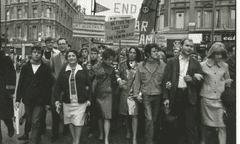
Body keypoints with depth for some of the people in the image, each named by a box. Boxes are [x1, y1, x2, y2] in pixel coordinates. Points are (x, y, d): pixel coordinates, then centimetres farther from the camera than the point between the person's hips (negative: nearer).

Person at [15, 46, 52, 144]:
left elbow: (49, 87, -1)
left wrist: (48, 102, -2)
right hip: (27, 99, 3)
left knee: (35, 123, -4)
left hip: (39, 101, -3)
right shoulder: (25, 67, 5)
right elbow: (20, 84, 6)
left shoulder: (46, 68, -2)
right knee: (29, 121, 14)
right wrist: (18, 99, 1)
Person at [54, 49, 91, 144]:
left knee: (78, 122, -1)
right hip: (67, 101, 2)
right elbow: (58, 86, 0)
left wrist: (89, 99, -1)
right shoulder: (63, 71, 1)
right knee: (70, 122, 11)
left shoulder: (82, 70, -1)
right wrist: (56, 100, -8)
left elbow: (88, 85, 3)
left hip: (80, 102, -2)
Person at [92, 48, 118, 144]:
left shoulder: (111, 69, 9)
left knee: (107, 117, -5)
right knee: (100, 116, 10)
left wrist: (112, 89, 10)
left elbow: (114, 82, 20)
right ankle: (101, 133, 30)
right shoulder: (96, 68, -3)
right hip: (98, 95, -1)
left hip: (108, 95, 2)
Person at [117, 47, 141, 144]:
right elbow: (118, 76, 14)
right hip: (124, 92, 3)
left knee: (134, 114, -6)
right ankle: (128, 131, 35)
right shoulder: (123, 64, 7)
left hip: (134, 92, -3)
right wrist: (120, 81, -4)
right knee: (125, 114, 12)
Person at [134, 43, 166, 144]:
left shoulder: (162, 65, 0)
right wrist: (136, 94, -2)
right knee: (149, 119, -6)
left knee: (154, 119, 12)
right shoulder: (141, 65, 1)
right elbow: (137, 81, 4)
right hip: (146, 96, -1)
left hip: (158, 96, 1)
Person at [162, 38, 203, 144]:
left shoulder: (196, 63, 7)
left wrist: (192, 79, -12)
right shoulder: (171, 62, 3)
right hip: (175, 96, 0)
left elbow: (200, 81, 10)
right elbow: (166, 80, -1)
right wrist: (166, 97, -7)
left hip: (189, 97, 0)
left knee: (190, 126, 0)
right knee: (179, 124, 13)